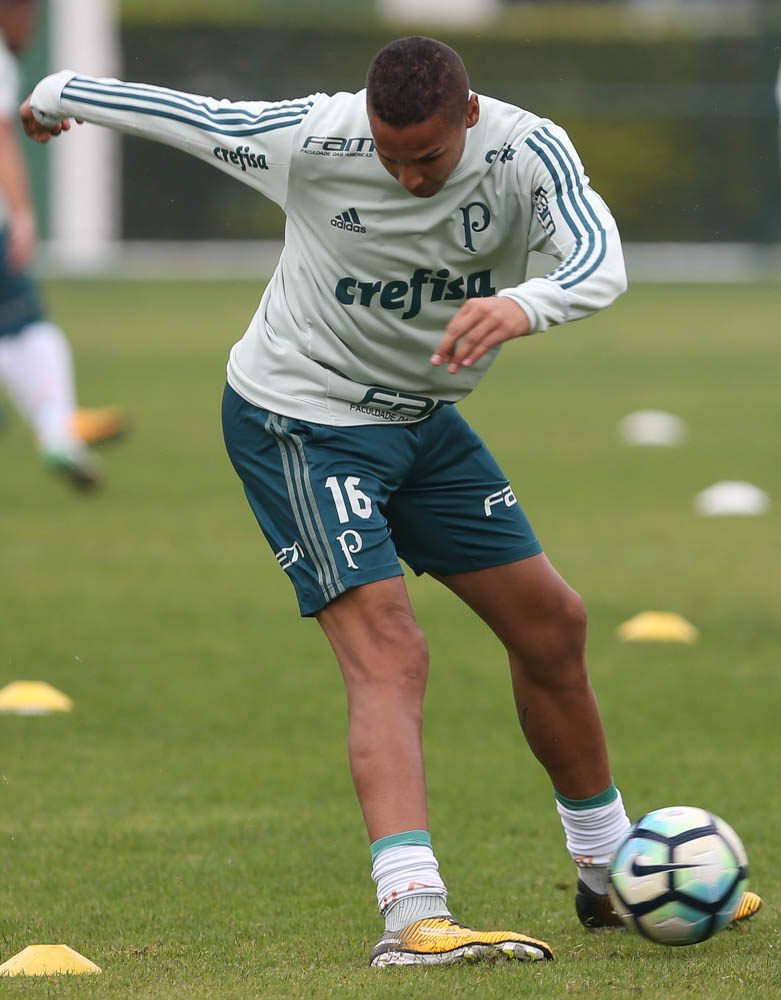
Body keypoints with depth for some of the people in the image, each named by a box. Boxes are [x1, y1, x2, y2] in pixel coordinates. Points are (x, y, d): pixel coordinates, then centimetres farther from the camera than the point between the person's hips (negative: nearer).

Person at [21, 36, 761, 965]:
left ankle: (611, 875, 30)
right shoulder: (313, 141, -23)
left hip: (423, 420, 6)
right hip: (299, 423, -5)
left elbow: (600, 258, -35)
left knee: (552, 625, 11)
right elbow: (178, 111, -8)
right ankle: (411, 916, -34)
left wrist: (524, 305, -57)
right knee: (389, 654, -22)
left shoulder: (526, 150, -18)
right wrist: (57, 95, 8)